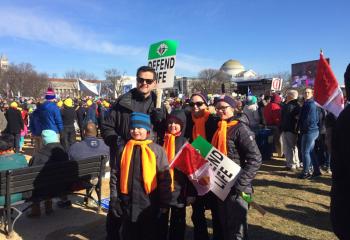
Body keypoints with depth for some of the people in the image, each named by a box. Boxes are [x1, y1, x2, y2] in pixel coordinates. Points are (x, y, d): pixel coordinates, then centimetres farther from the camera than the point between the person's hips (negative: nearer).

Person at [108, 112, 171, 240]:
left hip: (149, 202, -3)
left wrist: (164, 203, -6)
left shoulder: (157, 150, -7)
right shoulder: (124, 149, 3)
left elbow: (165, 178, -6)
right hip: (127, 202, 3)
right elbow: (115, 174, 6)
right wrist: (114, 198, 3)